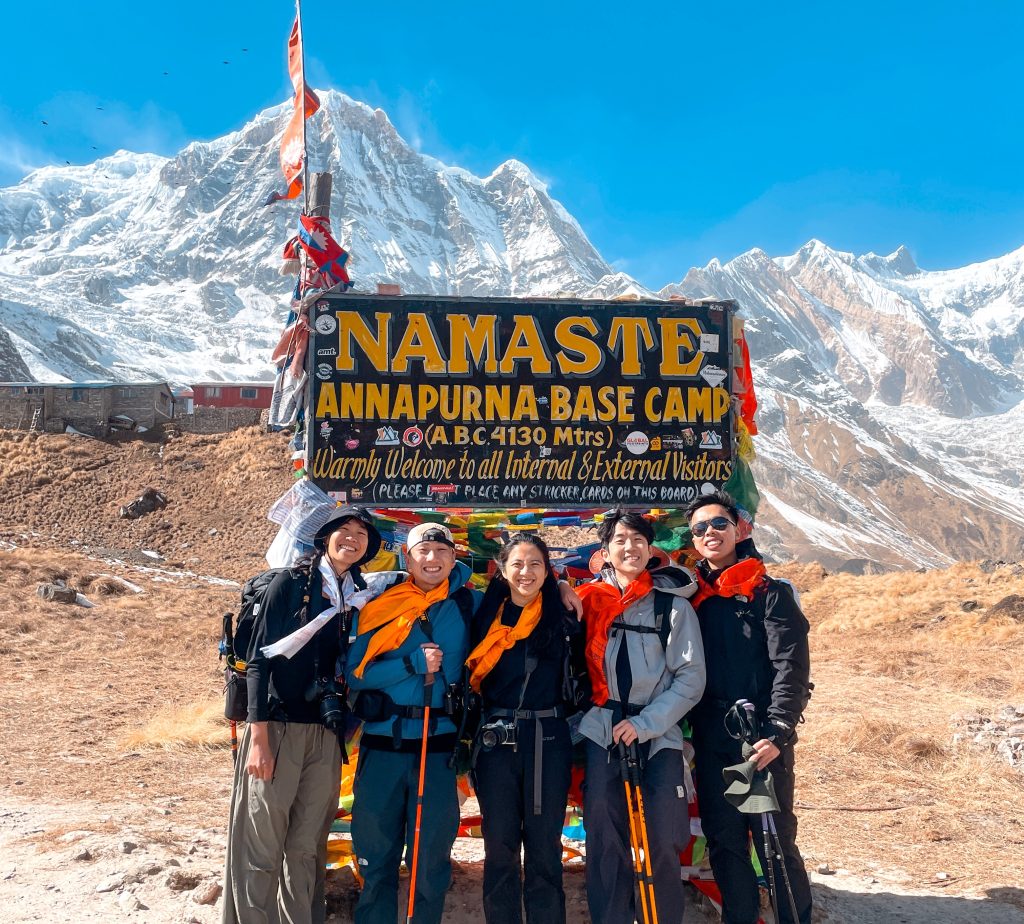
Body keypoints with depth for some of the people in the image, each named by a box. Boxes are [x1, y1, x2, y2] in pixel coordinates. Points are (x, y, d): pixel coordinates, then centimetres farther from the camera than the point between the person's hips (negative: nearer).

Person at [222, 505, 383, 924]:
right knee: (261, 846, 0)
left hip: (325, 735, 4)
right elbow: (259, 658, -7)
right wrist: (259, 736, -12)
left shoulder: (360, 596, 10)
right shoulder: (291, 582, -3)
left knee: (307, 847, 10)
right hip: (277, 728, -4)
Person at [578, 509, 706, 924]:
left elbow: (691, 679, -4)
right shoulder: (589, 599, 6)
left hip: (659, 735, -1)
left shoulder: (674, 605, -1)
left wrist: (644, 723, -10)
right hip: (603, 732, 2)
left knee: (663, 844, -3)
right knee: (604, 842, 3)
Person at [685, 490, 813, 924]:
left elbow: (791, 668, -10)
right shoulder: (691, 597, 11)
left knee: (775, 842, 0)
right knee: (724, 843, 11)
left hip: (762, 739, -4)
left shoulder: (770, 593, -2)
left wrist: (777, 732, -19)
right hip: (711, 741, 4)